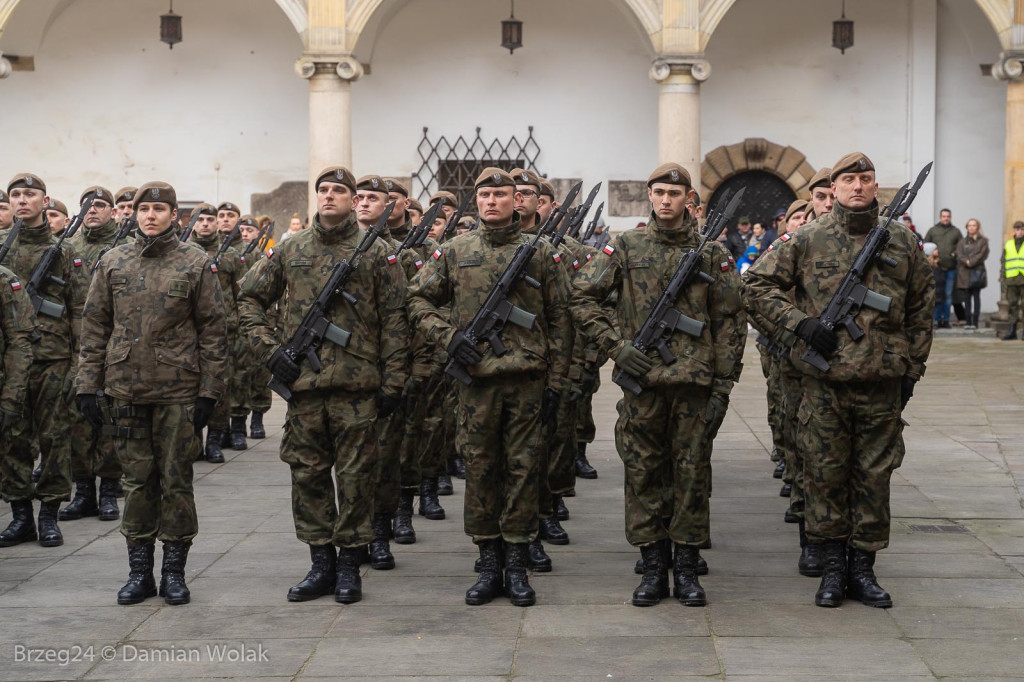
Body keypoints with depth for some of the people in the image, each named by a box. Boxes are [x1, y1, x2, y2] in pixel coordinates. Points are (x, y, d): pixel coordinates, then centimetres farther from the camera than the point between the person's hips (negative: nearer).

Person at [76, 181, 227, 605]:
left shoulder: (195, 265, 0)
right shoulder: (113, 263, 6)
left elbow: (213, 330, 0)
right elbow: (94, 327, 8)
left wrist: (209, 390, -5)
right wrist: (89, 384, 2)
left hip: (177, 391, -2)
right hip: (125, 390, 2)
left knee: (176, 481, 4)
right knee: (137, 482, 8)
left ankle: (174, 571, 13)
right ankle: (139, 571, 15)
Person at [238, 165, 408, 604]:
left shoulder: (375, 253, 3)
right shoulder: (290, 251, 9)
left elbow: (394, 320, 2)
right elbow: (249, 299, 14)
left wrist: (392, 382, -4)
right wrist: (269, 350, 1)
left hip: (357, 384, -3)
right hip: (304, 382, 3)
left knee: (354, 475, 1)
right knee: (308, 473, 7)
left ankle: (349, 566, 11)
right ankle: (321, 564, 17)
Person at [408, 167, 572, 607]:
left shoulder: (540, 252, 4)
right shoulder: (454, 252, 7)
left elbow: (559, 320, 5)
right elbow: (419, 299, 13)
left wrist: (557, 381, 0)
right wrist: (448, 336, -4)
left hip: (528, 378, -1)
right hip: (476, 378, 1)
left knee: (523, 468, 2)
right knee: (480, 469, 4)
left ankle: (516, 565, 11)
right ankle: (488, 565, 14)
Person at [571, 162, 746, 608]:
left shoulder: (713, 254, 5)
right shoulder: (625, 248, 4)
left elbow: (731, 322, 5)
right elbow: (583, 298, 3)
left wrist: (723, 384, 0)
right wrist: (617, 345, -6)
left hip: (695, 382, 0)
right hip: (642, 379, 0)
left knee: (692, 474, 4)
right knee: (643, 473, 4)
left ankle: (686, 567, 14)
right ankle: (653, 567, 14)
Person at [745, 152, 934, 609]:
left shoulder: (902, 242, 7)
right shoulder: (808, 240, 0)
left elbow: (920, 310, 14)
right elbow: (758, 285, 3)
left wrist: (912, 368, 11)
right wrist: (800, 323, -8)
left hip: (883, 384, 2)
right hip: (825, 383, -1)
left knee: (874, 476, 7)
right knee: (825, 474, 3)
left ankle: (863, 567, 17)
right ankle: (833, 567, 15)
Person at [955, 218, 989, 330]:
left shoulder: (983, 241, 7)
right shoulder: (963, 242, 16)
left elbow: (982, 255, -5)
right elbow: (959, 255, 3)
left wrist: (971, 262, -14)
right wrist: (966, 261, -14)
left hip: (977, 272, -3)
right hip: (965, 273, 3)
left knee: (976, 297, -3)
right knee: (967, 298, 1)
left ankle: (975, 321, -3)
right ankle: (968, 321, 3)